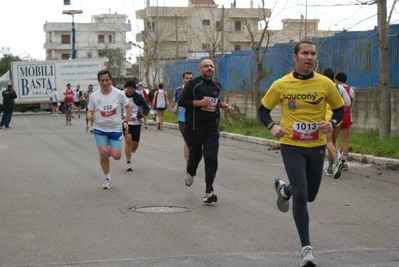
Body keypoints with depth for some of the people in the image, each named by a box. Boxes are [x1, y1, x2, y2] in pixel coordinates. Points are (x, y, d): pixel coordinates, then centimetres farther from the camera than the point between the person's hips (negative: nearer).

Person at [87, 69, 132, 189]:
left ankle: (110, 151, 29)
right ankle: (107, 178, 9)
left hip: (116, 129, 0)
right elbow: (90, 111, 4)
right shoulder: (94, 96, -6)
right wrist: (90, 116, -19)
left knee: (116, 156, -10)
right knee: (103, 153, -13)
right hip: (100, 129, 0)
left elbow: (129, 107, 6)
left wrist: (125, 121, -1)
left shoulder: (119, 94, -8)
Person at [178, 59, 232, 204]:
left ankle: (209, 191, -11)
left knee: (211, 158, -9)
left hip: (212, 128, 3)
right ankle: (190, 172, 47)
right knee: (195, 155, 12)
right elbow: (181, 101, -10)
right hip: (194, 128, -3)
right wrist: (199, 102, -20)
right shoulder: (193, 84, -6)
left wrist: (222, 105, 9)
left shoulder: (217, 86, 13)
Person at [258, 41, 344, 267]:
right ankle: (307, 247, -2)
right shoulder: (281, 85, -7)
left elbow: (340, 109, 7)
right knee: (300, 194, -13)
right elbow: (263, 110, 5)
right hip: (291, 146, -3)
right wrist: (272, 127, -15)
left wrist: (332, 123, -14)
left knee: (310, 195, 15)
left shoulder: (325, 83, -4)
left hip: (317, 147, 3)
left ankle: (284, 189, 51)